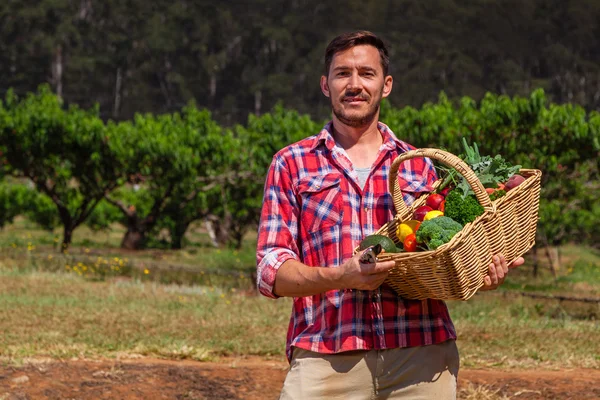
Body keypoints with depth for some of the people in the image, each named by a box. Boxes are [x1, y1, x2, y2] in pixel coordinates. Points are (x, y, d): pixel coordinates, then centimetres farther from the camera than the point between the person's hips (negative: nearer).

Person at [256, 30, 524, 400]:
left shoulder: (420, 167, 17)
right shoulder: (292, 165, 10)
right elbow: (271, 271, 2)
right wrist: (339, 277, -16)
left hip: (421, 355, 2)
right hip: (326, 361, -2)